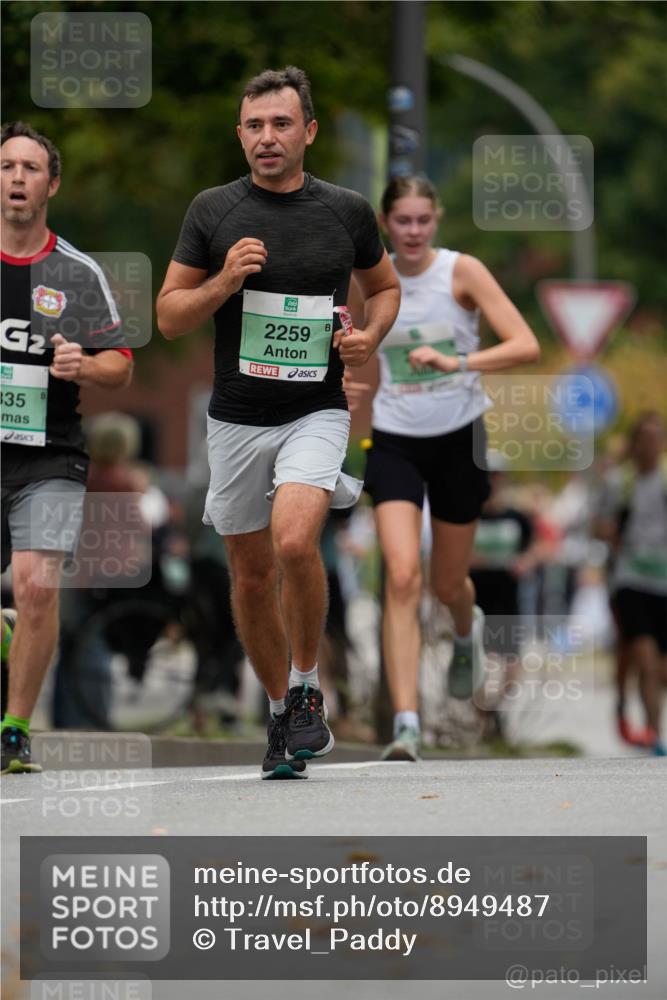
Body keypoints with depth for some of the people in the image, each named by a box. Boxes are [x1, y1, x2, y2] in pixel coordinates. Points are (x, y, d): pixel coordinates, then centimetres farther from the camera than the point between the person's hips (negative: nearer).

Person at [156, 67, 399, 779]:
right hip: (237, 419, 2)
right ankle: (280, 710, 28)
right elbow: (169, 317, 2)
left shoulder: (347, 212, 1)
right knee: (252, 574, 9)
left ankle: (307, 687, -5)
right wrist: (225, 280, -16)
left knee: (294, 542, -26)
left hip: (316, 412, -2)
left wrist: (370, 335, -3)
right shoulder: (213, 211, 0)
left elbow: (384, 285, 18)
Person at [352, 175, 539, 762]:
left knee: (448, 584, 14)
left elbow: (526, 345, -20)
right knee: (402, 577, -18)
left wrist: (458, 363, -32)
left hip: (459, 439, -1)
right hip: (395, 443, 1)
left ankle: (467, 631, 54)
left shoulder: (463, 272, -10)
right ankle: (406, 728, -22)